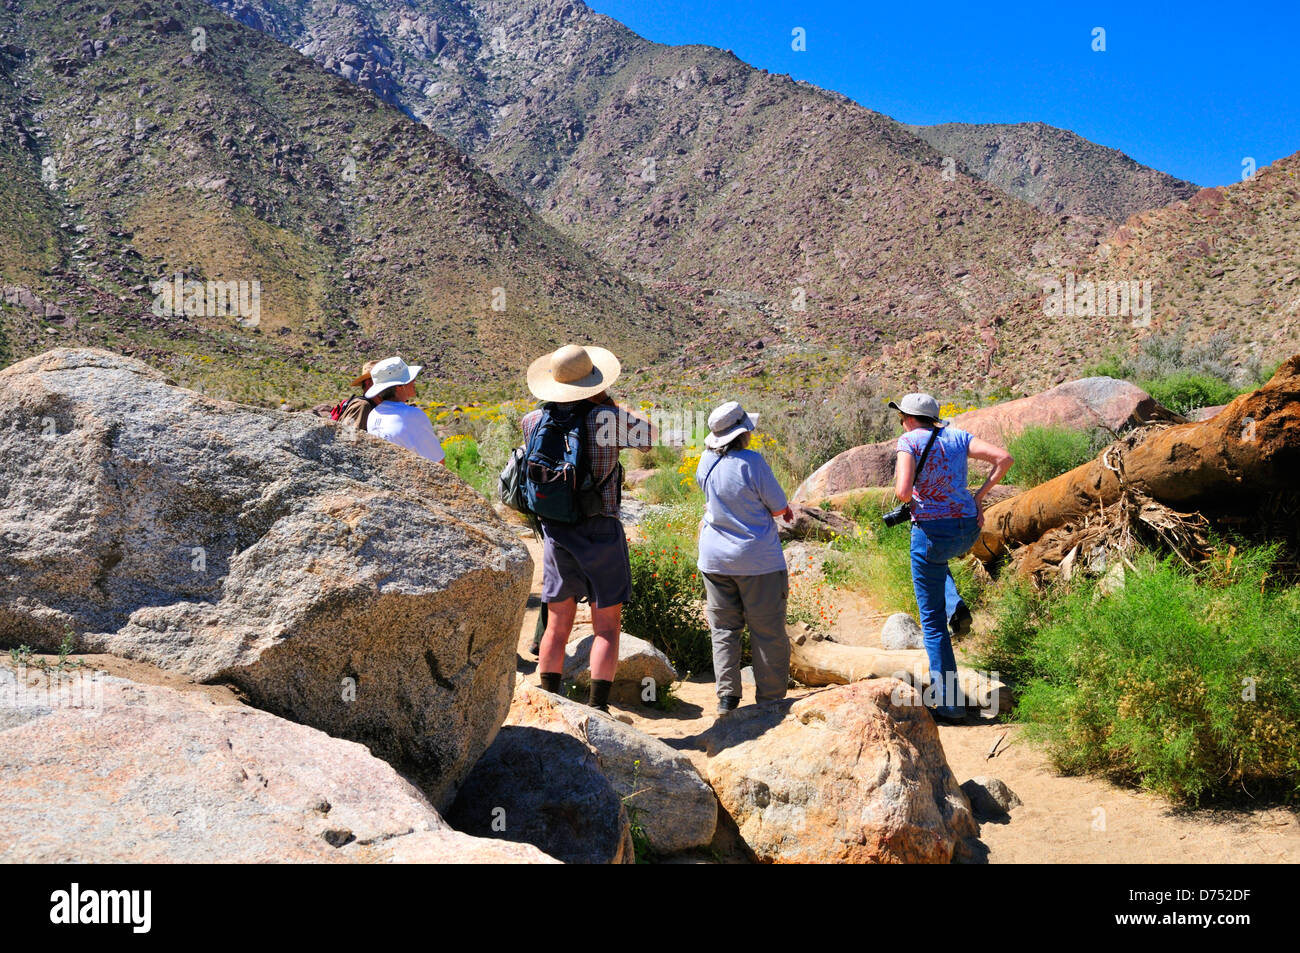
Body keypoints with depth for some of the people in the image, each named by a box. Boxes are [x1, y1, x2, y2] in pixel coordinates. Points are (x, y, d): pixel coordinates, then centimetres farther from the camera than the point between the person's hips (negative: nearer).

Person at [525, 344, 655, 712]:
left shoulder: (532, 421, -1)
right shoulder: (608, 418, -11)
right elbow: (649, 437, 7)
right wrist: (607, 402, 9)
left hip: (555, 530, 4)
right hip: (601, 532, -4)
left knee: (557, 627, 13)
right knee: (607, 628, 4)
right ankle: (596, 709, -1)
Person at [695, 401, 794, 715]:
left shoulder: (706, 461, 1)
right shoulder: (751, 462, -17)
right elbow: (780, 507, -10)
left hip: (714, 560, 5)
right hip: (758, 560, -5)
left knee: (723, 627, 12)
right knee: (768, 631, 5)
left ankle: (726, 696, 8)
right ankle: (770, 700, 10)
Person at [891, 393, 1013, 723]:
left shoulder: (909, 441, -8)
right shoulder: (957, 436, 8)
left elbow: (903, 492, -21)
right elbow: (1004, 458, -1)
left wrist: (905, 496, 3)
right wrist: (980, 495, 6)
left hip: (933, 531, -6)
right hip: (969, 530, 6)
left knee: (932, 621, 6)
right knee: (935, 558, 42)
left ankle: (948, 703, 8)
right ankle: (956, 607, 15)